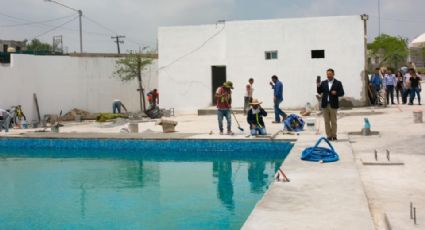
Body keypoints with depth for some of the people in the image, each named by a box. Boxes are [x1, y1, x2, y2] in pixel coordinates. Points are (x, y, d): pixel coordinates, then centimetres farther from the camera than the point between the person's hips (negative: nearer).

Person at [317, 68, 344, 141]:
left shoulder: (338, 83, 2)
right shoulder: (323, 83, 10)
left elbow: (342, 93, 0)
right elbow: (319, 92, 4)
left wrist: (336, 93, -19)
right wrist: (318, 87, -14)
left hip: (333, 105, -3)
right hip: (325, 105, 3)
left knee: (333, 121, 2)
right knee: (327, 121, 4)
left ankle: (334, 135, 10)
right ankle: (329, 136, 10)